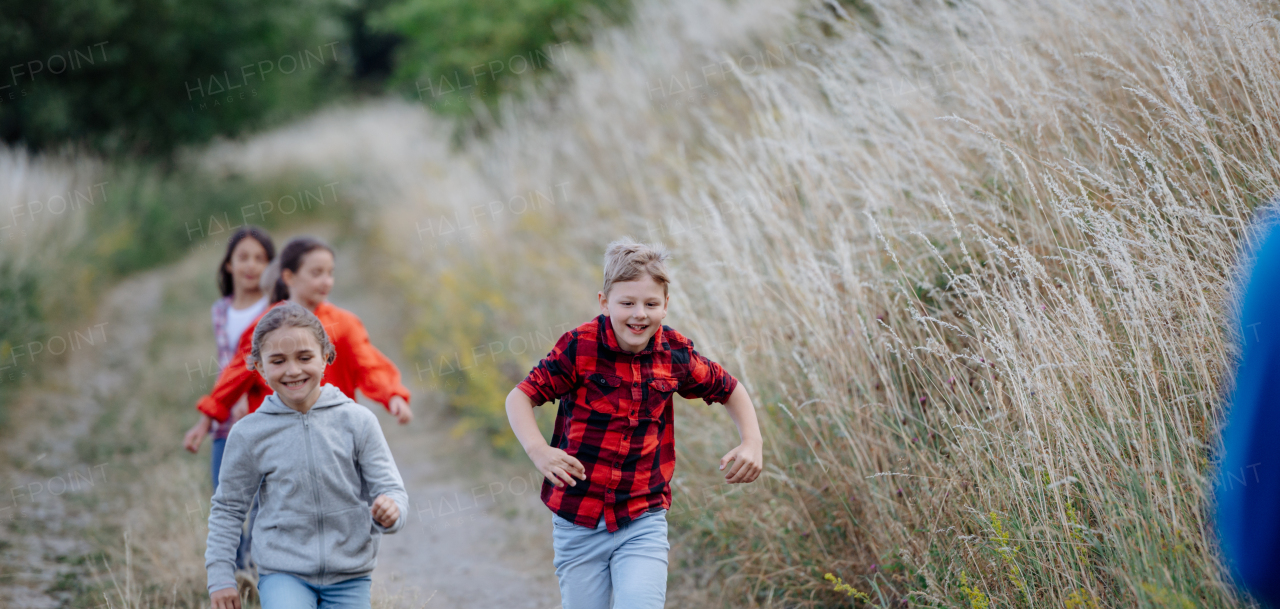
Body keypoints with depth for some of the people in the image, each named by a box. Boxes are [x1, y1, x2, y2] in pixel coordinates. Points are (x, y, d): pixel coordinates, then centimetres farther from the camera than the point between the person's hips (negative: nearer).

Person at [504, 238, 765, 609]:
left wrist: (752, 442, 0)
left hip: (643, 523, 1)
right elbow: (521, 396, -7)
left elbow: (729, 391, 15)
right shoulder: (580, 347, -11)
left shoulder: (674, 354, -2)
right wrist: (538, 449, -25)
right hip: (578, 524, -1)